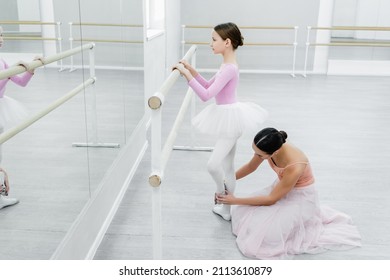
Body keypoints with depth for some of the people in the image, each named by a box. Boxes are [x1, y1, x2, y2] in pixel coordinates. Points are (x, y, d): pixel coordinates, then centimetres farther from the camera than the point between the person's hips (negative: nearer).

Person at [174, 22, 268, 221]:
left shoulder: (229, 69, -22)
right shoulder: (228, 65, 9)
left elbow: (205, 95, -28)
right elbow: (209, 86, 18)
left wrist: (187, 75, -27)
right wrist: (191, 70, 8)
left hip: (230, 118, -10)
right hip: (227, 117, 10)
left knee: (213, 164, -13)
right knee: (227, 166, 16)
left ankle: (221, 192, 17)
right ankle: (226, 210, 27)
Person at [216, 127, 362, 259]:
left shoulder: (295, 166, -38)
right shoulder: (269, 147, -20)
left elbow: (272, 199, -25)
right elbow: (250, 167, 4)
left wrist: (235, 200, -18)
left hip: (300, 198, -7)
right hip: (282, 188, 7)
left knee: (267, 235, -21)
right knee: (242, 214, -4)